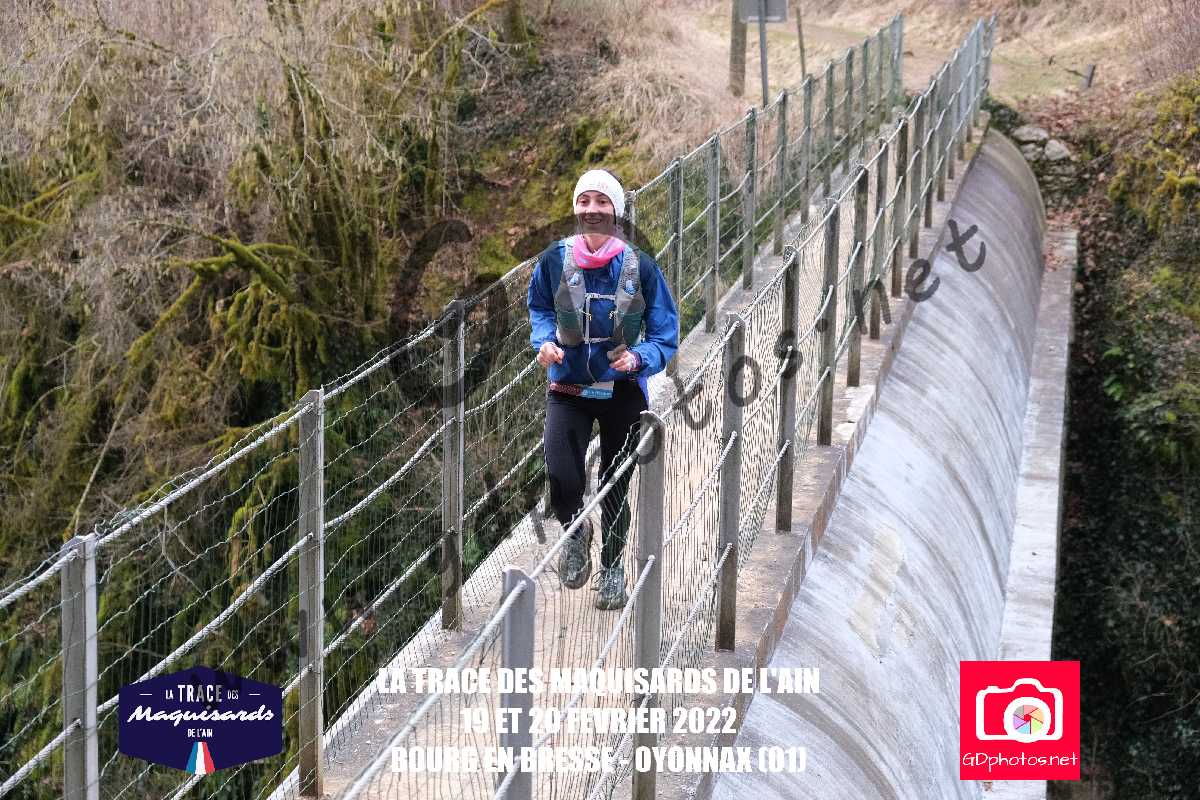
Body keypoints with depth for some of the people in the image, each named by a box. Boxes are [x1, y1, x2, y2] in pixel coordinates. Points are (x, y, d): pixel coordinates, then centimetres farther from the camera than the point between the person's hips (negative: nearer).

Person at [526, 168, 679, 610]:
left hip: (623, 391, 0)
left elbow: (665, 336, -5)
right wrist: (545, 340, -9)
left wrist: (638, 358, -24)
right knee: (561, 481, -16)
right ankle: (575, 531, 20)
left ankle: (612, 568, 37)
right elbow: (539, 308, 10)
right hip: (568, 390, 0)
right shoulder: (554, 260, -10)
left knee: (615, 487, 11)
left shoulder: (641, 267, -13)